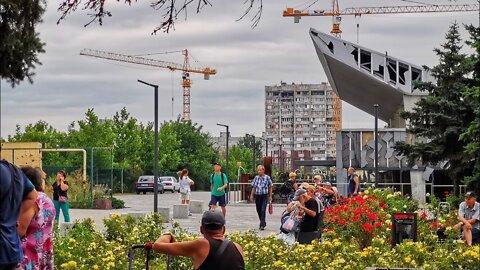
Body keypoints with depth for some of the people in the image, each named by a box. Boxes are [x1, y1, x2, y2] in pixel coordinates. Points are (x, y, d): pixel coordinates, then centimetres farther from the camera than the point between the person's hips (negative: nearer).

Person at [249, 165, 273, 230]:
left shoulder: (267, 177, -2)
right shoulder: (256, 178, 6)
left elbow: (270, 187, 4)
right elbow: (254, 187, 13)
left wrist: (270, 196, 2)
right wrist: (251, 195, 6)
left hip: (264, 196, -4)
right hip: (257, 196, 4)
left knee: (263, 210, -14)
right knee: (258, 210, 10)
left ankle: (262, 225, -14)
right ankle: (263, 223, 29)